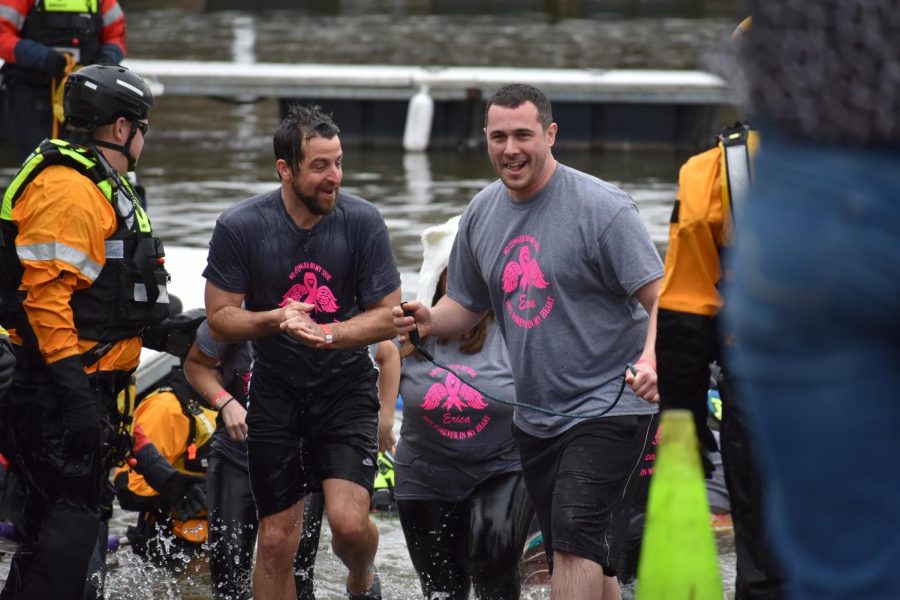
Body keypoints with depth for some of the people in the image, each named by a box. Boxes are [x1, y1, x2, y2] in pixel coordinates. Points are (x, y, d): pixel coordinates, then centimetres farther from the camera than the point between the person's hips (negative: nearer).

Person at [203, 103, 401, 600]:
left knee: (349, 523, -16)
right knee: (276, 540, 2)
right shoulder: (240, 227, -11)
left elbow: (388, 315, -5)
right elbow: (220, 319, -5)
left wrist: (328, 333, -22)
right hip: (276, 391, 1)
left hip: (346, 386, -1)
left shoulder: (362, 221, -10)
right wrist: (277, 319, -24)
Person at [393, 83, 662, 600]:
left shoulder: (602, 207, -13)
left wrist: (650, 360, -35)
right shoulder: (483, 214, 8)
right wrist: (429, 321, -3)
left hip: (607, 407, -7)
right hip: (535, 416, 7)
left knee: (576, 543, -20)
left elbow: (662, 297, -16)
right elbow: (467, 305, 19)